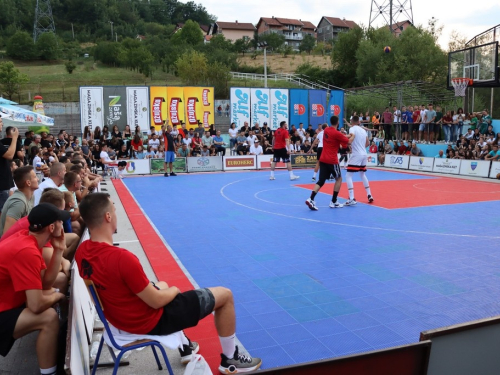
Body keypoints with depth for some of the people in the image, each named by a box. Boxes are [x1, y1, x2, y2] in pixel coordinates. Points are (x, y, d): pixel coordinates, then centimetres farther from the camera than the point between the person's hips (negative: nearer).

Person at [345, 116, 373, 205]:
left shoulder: (352, 128, -7)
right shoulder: (363, 130, 14)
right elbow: (368, 143, 20)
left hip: (356, 155, -7)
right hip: (364, 154, 7)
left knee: (348, 176, -6)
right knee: (363, 175, 24)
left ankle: (351, 199, -16)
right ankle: (369, 195, 24)